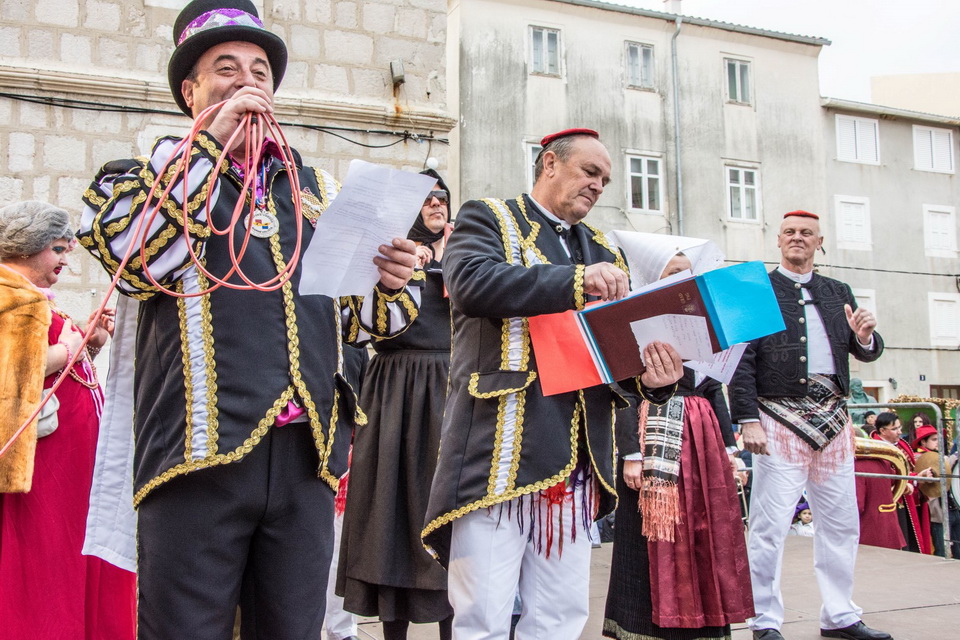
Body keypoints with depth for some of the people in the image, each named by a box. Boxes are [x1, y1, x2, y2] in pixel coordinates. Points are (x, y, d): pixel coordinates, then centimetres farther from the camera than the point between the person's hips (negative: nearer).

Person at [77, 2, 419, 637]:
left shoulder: (319, 190, 18)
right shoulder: (157, 174, 9)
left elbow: (344, 314, 21)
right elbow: (128, 252, -13)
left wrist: (390, 285, -2)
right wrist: (210, 140, -9)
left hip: (307, 452, 4)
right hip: (201, 452, -3)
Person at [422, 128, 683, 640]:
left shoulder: (602, 253, 23)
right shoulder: (487, 219, 6)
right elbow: (472, 281, -15)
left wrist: (650, 377, -6)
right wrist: (577, 281, -20)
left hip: (578, 458, 6)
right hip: (498, 450, -5)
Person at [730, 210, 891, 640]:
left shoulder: (838, 293, 18)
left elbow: (866, 353, 17)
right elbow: (741, 360, -6)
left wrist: (865, 337, -7)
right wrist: (748, 420, -15)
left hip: (833, 419, 6)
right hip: (780, 420, -5)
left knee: (841, 524, 11)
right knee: (770, 525, -5)